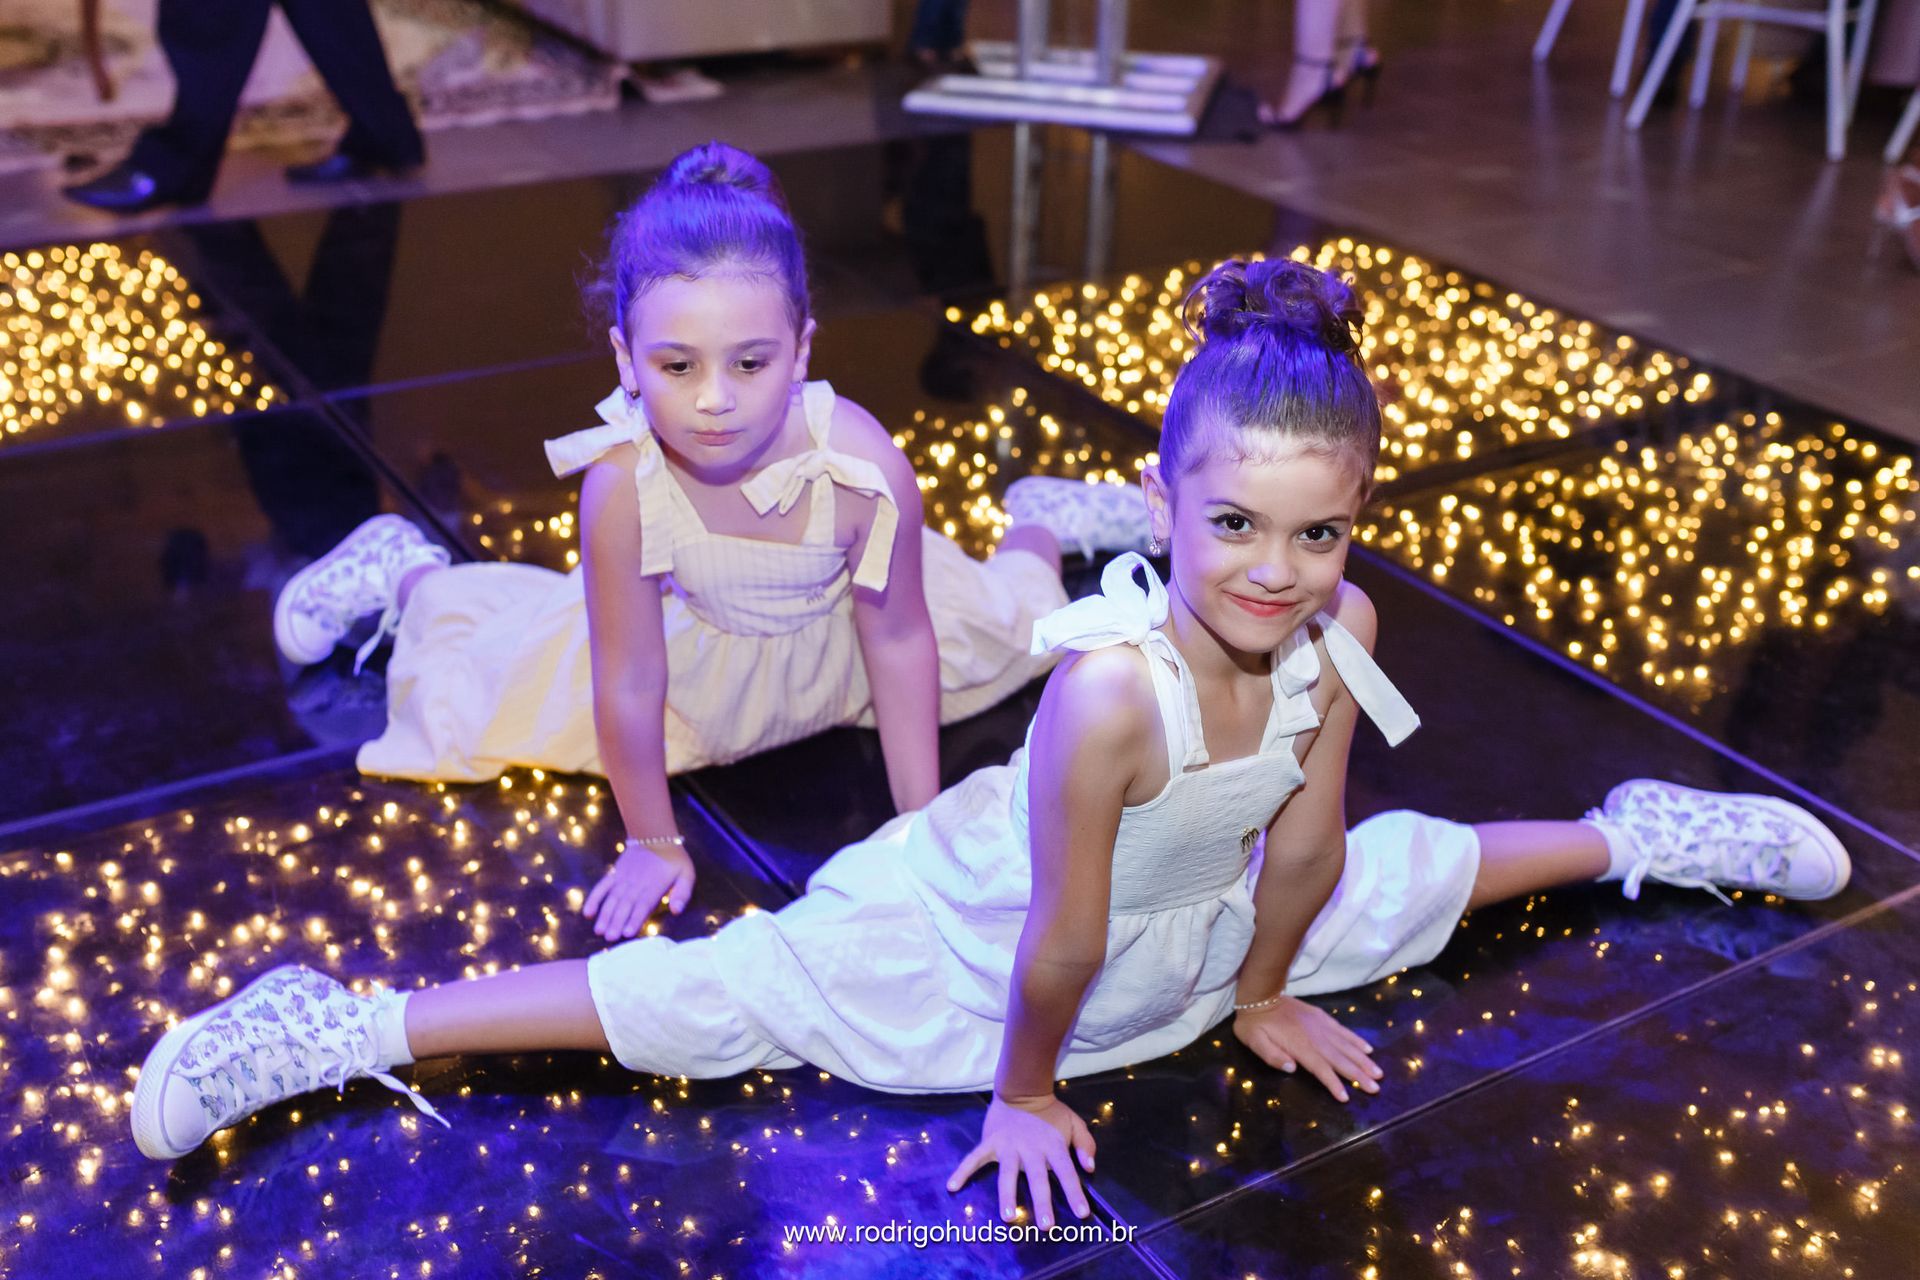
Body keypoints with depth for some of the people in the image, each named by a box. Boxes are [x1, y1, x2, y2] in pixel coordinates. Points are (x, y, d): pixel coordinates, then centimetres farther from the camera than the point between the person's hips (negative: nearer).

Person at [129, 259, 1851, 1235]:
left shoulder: (1336, 634, -23)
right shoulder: (1112, 689, -41)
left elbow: (1302, 847, -7)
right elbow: (1059, 942, -27)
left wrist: (1266, 995, 6)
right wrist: (1024, 1095, -13)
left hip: (1200, 924, 6)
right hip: (976, 934, -6)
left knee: (1404, 869, 20)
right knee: (705, 997, -8)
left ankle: (1630, 835, 52)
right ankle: (343, 1030, 1)